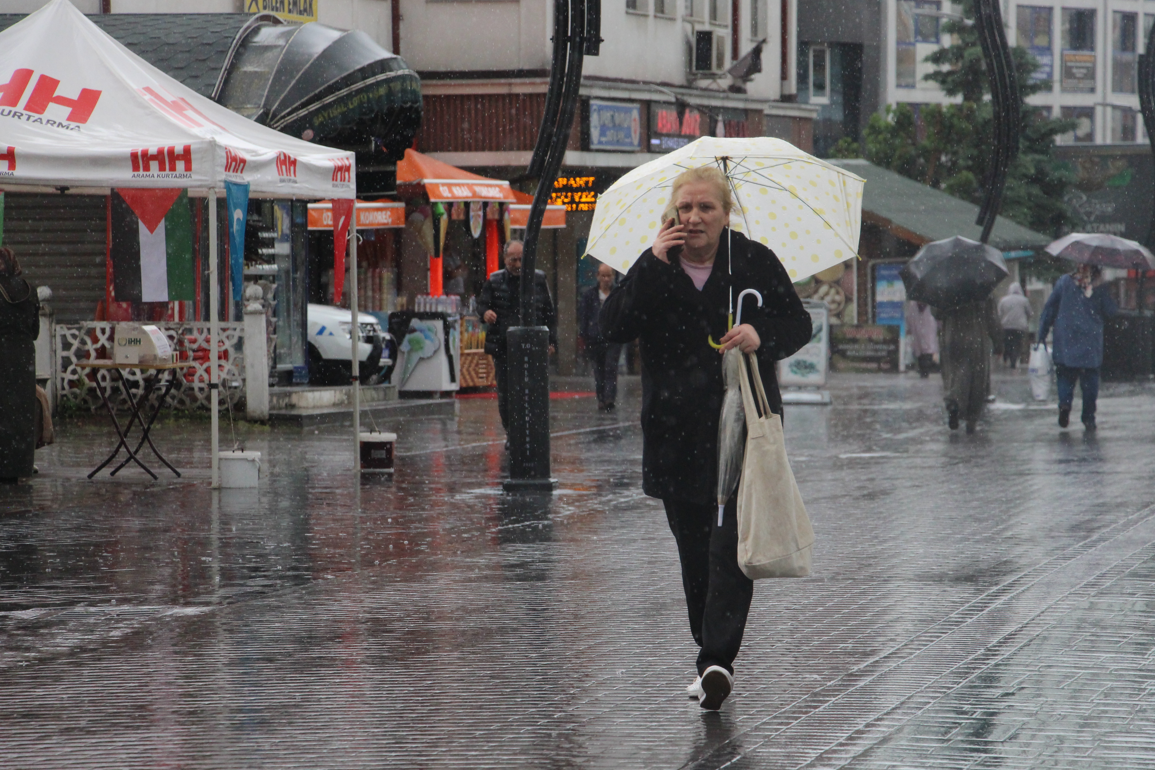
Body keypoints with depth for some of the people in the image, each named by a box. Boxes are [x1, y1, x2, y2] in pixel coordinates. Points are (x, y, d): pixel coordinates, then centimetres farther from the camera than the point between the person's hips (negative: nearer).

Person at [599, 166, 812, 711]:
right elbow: (611, 328, -7)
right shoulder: (653, 269, 5)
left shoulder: (755, 263, 1)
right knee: (694, 551, 8)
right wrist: (653, 266, -14)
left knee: (730, 543, -12)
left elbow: (799, 324, 6)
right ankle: (714, 657, 19)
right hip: (677, 431, 3)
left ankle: (717, 659, -17)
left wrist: (762, 335, -16)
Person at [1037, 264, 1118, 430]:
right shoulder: (1100, 287, -3)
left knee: (1065, 375, 10)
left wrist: (1042, 335, 5)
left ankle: (1065, 402, -17)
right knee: (1090, 379, 8)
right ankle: (1088, 418, 5)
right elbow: (1111, 312, -1)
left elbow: (1049, 308, 1)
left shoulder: (1064, 282, 2)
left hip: (1065, 341, 1)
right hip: (1091, 344, -1)